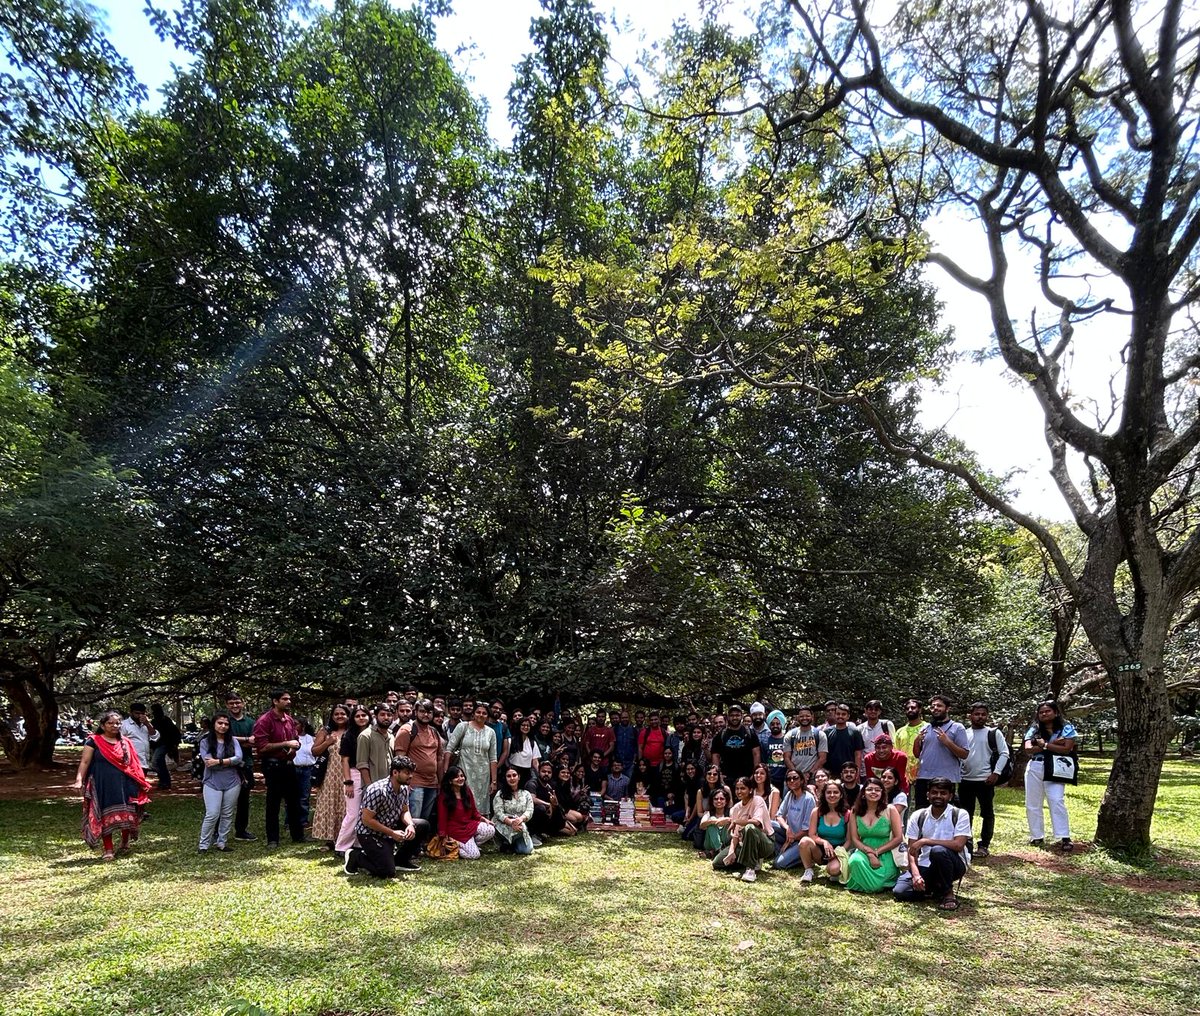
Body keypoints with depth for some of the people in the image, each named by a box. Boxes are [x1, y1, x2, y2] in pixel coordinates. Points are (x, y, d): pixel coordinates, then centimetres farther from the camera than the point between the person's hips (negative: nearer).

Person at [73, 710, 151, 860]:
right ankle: (108, 850, 13)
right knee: (105, 817, 3)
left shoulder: (126, 743, 11)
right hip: (103, 786, -3)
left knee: (126, 815, 2)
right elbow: (85, 762, -5)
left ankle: (125, 842, 27)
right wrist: (79, 780, -18)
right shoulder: (94, 741, 0)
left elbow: (134, 764, 15)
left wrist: (142, 783, 10)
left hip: (124, 786, 3)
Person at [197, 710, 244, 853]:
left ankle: (222, 843, 19)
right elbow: (208, 762, -11)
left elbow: (238, 758, -9)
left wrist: (218, 762, -16)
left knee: (227, 815, 8)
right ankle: (203, 845, 6)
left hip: (232, 782, 2)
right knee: (212, 815, -7)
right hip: (212, 783, -2)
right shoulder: (205, 742, 0)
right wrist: (230, 761, -10)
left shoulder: (233, 740, 5)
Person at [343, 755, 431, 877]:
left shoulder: (404, 788, -2)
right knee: (387, 872, -21)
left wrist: (410, 824, -17)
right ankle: (355, 856, 3)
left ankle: (401, 860, 12)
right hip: (370, 833, -8)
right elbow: (366, 820, -26)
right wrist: (392, 833, -25)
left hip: (390, 827, 8)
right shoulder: (377, 790, -28)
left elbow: (405, 811, 6)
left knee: (423, 826, -4)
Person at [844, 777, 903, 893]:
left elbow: (898, 838, -4)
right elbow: (854, 839, 1)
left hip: (884, 855, -1)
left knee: (876, 885, -25)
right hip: (863, 852, 1)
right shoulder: (856, 812, 4)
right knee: (855, 861, -36)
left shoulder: (890, 811, -2)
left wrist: (876, 852, -11)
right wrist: (870, 853, -17)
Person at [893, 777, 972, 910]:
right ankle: (935, 888, 10)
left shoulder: (960, 815, -8)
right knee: (900, 891, -19)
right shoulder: (917, 816, 1)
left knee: (938, 850, -37)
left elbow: (958, 845, -21)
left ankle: (947, 892, -11)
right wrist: (916, 874, -20)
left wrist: (925, 841, -24)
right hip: (926, 866, 3)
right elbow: (912, 850, -2)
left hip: (954, 864, -3)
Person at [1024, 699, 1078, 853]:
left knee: (1057, 802, -16)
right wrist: (1053, 744, -13)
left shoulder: (1066, 728, -1)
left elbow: (1067, 748, -14)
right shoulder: (1034, 729, 7)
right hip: (1034, 769, 4)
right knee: (1032, 804, 7)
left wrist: (1044, 744, -11)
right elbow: (1028, 749, -7)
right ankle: (1037, 836, 17)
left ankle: (1064, 838, -13)